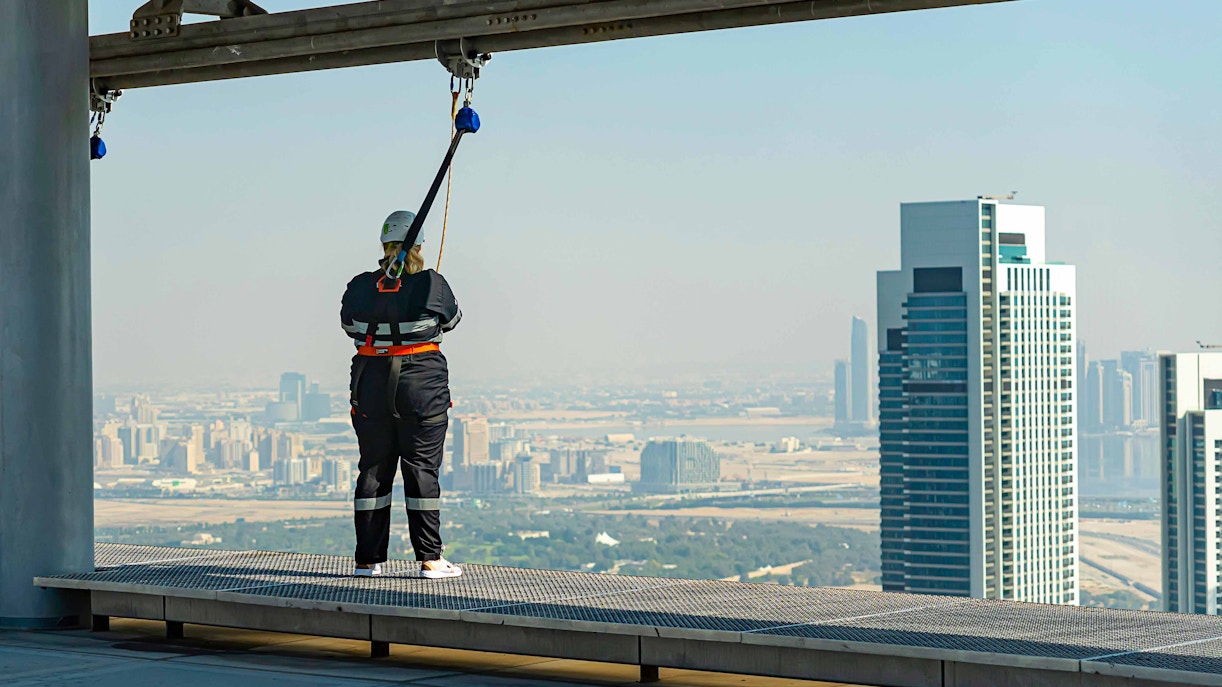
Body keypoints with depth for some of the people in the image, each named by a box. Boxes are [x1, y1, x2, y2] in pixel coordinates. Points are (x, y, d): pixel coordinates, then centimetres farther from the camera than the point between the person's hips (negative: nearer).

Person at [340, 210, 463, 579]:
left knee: (373, 468, 10)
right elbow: (451, 319, 8)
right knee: (422, 467, 2)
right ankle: (430, 559, 1)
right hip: (423, 382, -3)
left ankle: (368, 559, 12)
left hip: (371, 383, 3)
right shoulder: (431, 285, -10)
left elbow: (349, 324, 14)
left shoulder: (360, 287, -3)